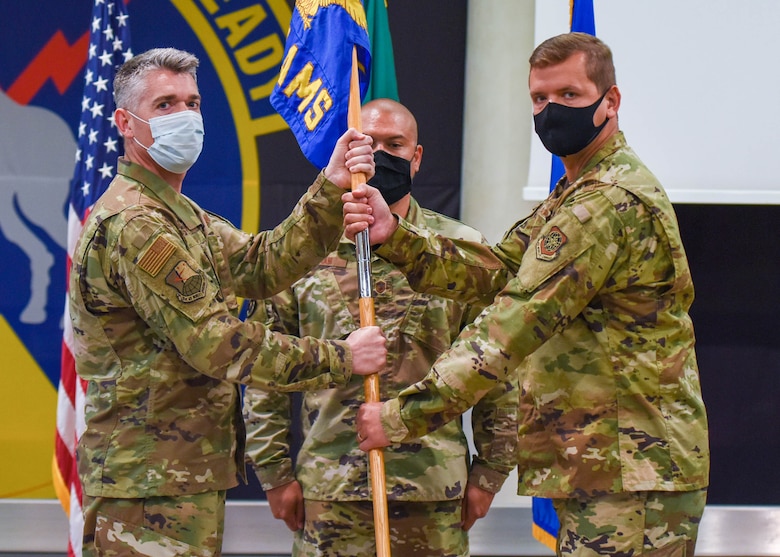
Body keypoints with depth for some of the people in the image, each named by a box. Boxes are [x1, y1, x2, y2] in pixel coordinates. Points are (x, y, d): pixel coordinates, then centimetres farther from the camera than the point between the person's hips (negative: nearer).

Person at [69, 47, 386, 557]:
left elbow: (262, 264, 6)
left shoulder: (183, 216, 20)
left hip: (189, 480, 10)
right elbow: (216, 343, -20)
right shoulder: (133, 225, -16)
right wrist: (340, 358, -13)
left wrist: (331, 191, -6)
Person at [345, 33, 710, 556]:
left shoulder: (612, 201, -17)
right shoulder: (574, 195, 20)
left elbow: (515, 324, -22)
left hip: (632, 476, -11)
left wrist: (403, 414, -21)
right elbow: (494, 269, 8)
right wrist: (395, 235, -7)